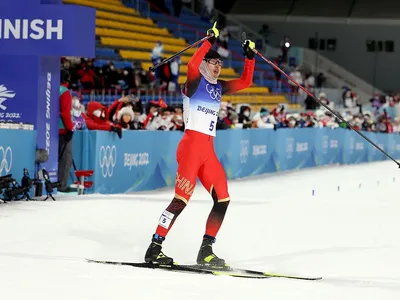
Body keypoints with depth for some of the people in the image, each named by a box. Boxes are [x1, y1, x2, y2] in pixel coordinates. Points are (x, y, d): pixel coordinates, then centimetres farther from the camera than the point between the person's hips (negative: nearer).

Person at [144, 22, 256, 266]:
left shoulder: (219, 87, 17)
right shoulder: (195, 82, -3)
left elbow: (246, 82, 21)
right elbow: (192, 65, -25)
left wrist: (250, 56, 11)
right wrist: (209, 42, -27)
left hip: (209, 149, 8)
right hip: (192, 144, -8)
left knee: (223, 199, 4)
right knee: (182, 199, -14)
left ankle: (206, 251, 10)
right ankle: (154, 249, -12)